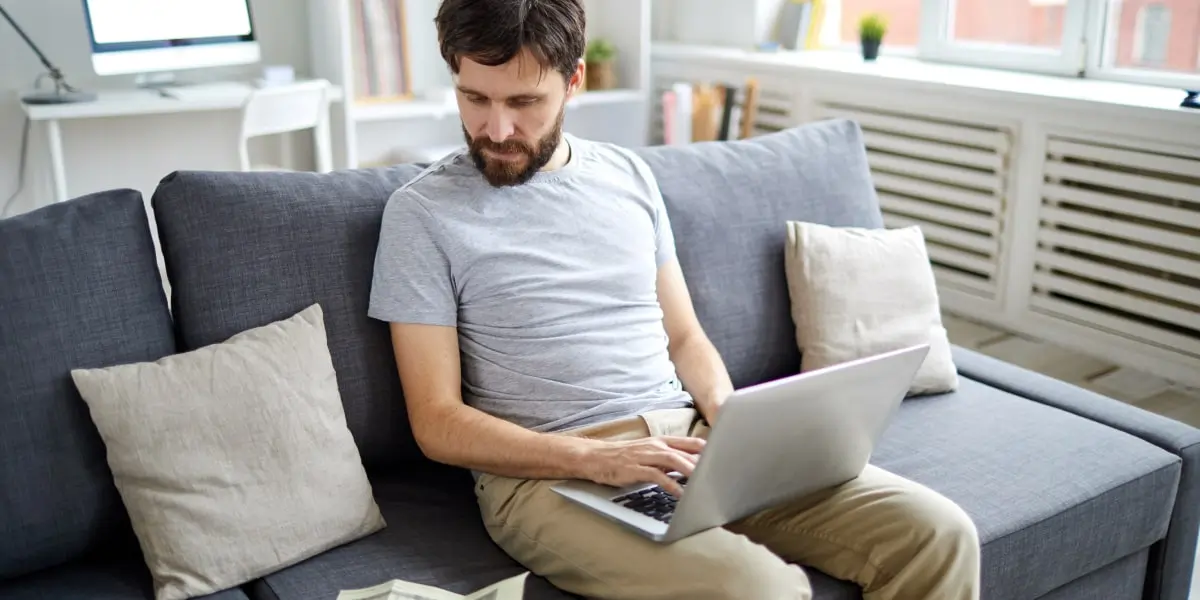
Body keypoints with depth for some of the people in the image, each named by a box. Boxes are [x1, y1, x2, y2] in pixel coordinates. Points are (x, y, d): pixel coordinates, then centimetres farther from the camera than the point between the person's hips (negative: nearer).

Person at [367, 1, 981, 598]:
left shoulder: (627, 174, 12)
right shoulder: (423, 211, -3)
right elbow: (437, 422, -6)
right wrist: (594, 457, -19)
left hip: (689, 438, 5)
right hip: (548, 473, -5)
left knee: (936, 533, -11)